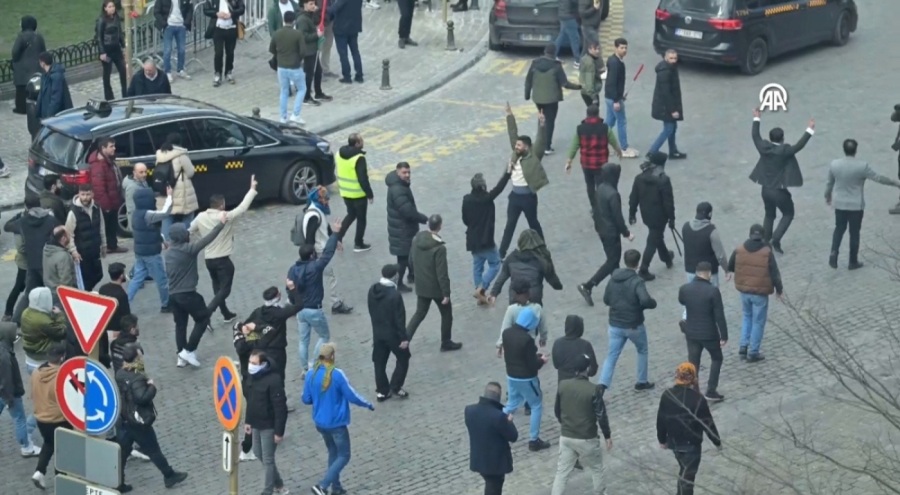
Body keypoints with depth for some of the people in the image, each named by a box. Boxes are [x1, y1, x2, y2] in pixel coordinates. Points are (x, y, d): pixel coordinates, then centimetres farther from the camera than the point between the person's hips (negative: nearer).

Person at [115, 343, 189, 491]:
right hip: (138, 422, -8)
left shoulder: (120, 374, 2)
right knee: (153, 451, 8)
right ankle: (169, 476, 24)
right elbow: (142, 398, -36)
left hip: (123, 420, 8)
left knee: (121, 452, 12)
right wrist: (152, 387, -19)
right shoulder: (137, 379, -26)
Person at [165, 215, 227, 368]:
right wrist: (221, 224, -7)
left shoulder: (167, 253, 9)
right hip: (187, 294, -7)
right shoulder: (188, 249, -15)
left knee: (180, 324, 15)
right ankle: (189, 351, 2)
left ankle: (182, 356, 16)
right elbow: (207, 239, -14)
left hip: (173, 295, 7)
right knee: (203, 319, 8)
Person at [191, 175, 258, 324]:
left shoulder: (201, 217, -5)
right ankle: (206, 313, -16)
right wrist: (252, 189, -12)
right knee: (224, 290, 1)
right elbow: (243, 207, -17)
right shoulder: (227, 217, -20)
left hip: (208, 259, 6)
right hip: (222, 260, -6)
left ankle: (226, 314, 31)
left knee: (217, 287, 21)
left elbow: (191, 231, 9)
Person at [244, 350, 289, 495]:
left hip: (269, 426, -9)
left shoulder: (273, 381, -26)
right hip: (256, 424, 9)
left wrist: (279, 431, -22)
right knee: (259, 454, 20)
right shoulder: (253, 377, 0)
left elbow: (280, 408, -23)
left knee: (268, 459, 1)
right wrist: (248, 421, 16)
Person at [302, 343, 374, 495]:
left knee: (333, 453, 22)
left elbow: (306, 399, 3)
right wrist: (368, 404, 2)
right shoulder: (337, 375, -22)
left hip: (320, 422, 6)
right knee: (343, 456, 5)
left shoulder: (311, 375, -6)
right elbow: (352, 396, -15)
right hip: (336, 423, -6)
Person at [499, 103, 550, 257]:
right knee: (510, 224, 9)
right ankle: (501, 253, 11)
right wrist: (510, 117, 5)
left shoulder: (533, 156, -12)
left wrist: (541, 125, -39)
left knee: (533, 223, 12)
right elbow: (513, 134, 7)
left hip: (528, 196, -5)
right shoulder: (516, 153, 2)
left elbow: (541, 142, -25)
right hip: (514, 195, 5)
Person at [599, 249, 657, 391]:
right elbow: (645, 301, -33)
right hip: (634, 325, -4)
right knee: (642, 351, 21)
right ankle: (642, 382, 32)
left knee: (611, 356, 7)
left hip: (615, 325, 4)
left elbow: (606, 300, 8)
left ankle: (602, 386, -7)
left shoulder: (613, 278, 0)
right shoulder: (637, 281, -19)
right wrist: (653, 302, -13)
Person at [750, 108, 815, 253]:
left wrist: (756, 119, 19)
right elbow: (799, 145, -25)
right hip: (779, 191, -5)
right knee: (788, 214, 15)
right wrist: (810, 130, -22)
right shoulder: (785, 151, -22)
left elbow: (755, 136, 8)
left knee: (769, 215, 23)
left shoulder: (764, 148, -7)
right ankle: (775, 240, 0)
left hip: (766, 189, 5)